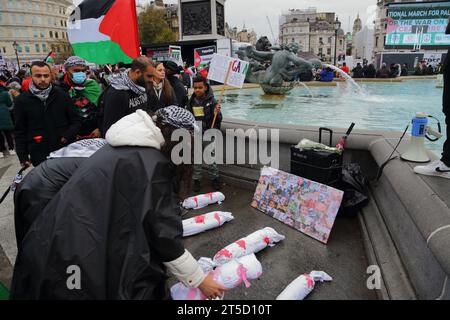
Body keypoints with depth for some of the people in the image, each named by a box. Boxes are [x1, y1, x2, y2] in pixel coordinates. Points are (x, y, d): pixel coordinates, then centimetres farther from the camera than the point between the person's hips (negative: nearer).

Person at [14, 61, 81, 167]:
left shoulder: (63, 96, 2)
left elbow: (76, 122, 6)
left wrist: (68, 136, -12)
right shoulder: (22, 101, 2)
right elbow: (20, 132, 5)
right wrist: (23, 157, 1)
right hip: (39, 157, 0)